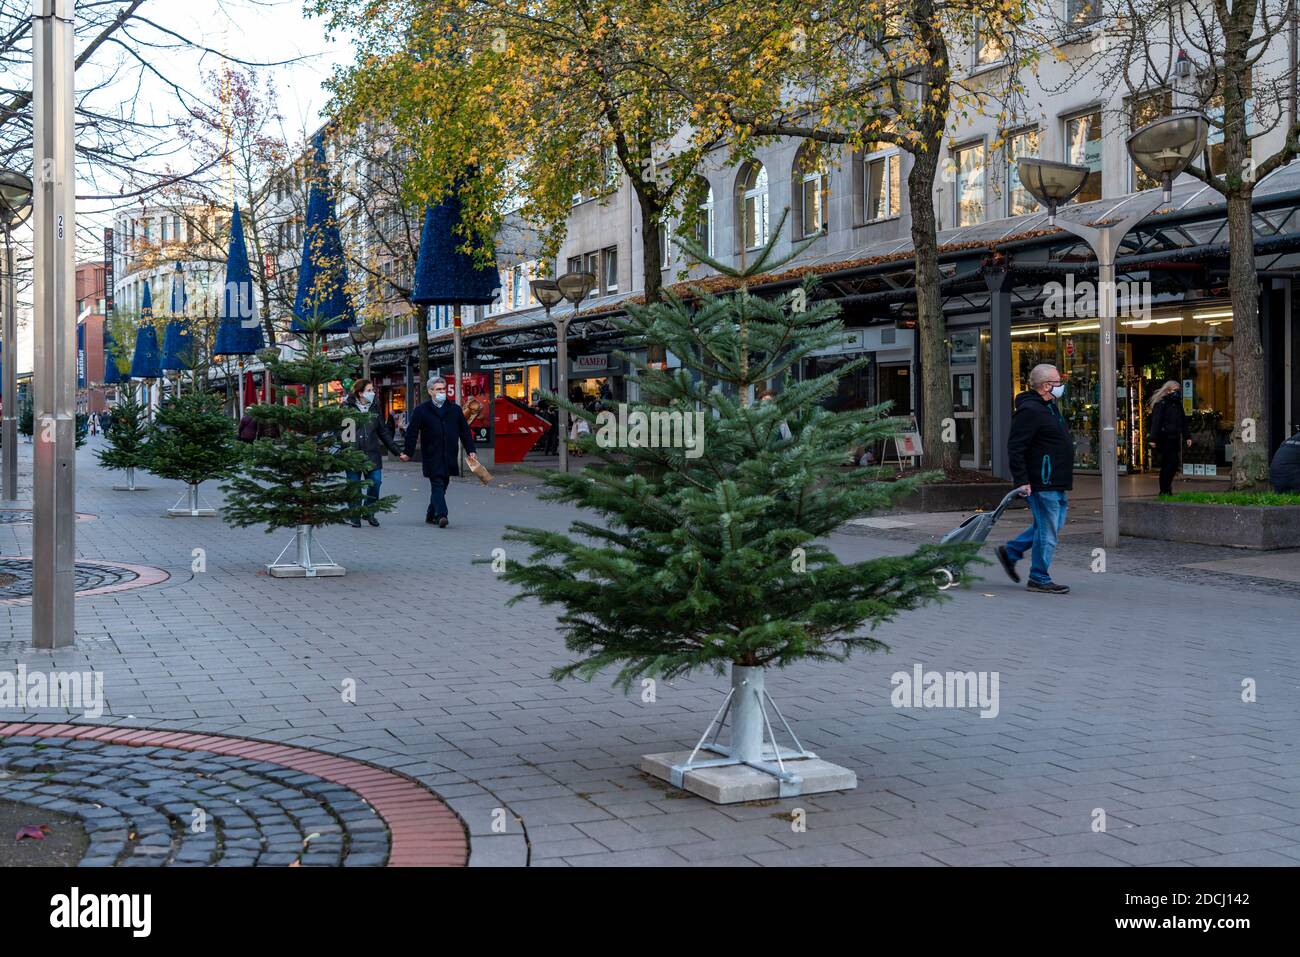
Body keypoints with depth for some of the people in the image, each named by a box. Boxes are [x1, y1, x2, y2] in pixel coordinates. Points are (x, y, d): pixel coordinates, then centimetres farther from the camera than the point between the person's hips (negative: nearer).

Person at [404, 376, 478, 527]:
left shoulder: (455, 409, 11)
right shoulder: (421, 411, 1)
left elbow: (465, 432, 13)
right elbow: (412, 433, 0)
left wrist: (471, 450, 5)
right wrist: (408, 452, -6)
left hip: (449, 457, 4)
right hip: (432, 457, -4)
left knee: (443, 485, 10)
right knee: (437, 485, -13)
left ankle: (431, 515, 22)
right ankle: (441, 515, -22)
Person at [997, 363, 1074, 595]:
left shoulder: (1050, 408, 17)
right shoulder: (1029, 410, -16)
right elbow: (1015, 448, -20)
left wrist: (1065, 482, 26)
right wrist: (1021, 481, -24)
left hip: (1056, 483, 10)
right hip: (1042, 484, -10)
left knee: (1050, 526, 17)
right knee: (1048, 531, -3)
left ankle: (1010, 552, 27)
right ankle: (1039, 579, 8)